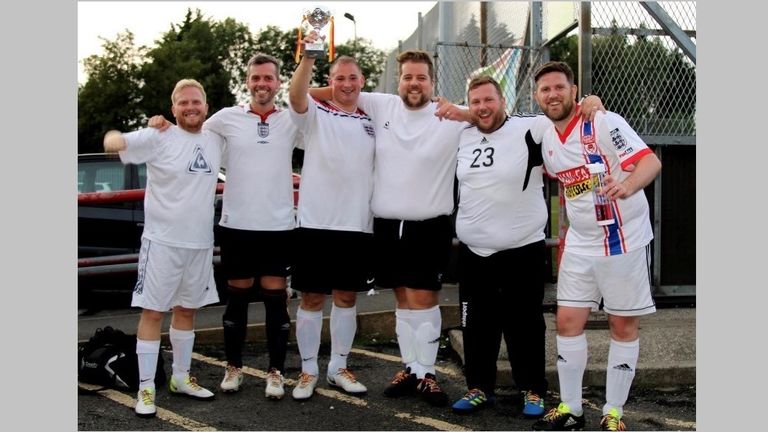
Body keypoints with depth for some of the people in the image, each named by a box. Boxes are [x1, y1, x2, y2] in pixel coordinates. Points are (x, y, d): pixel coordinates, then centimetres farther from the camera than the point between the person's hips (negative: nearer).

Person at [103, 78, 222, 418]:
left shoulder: (216, 140, 6)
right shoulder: (158, 138, -9)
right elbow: (113, 143, -19)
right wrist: (114, 138, -42)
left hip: (200, 243, 5)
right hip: (162, 241, -5)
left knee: (187, 310, 16)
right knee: (153, 312, -1)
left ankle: (181, 377, 29)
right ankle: (146, 388, 6)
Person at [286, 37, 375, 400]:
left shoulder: (371, 122, 13)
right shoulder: (315, 114, 0)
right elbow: (296, 95, -23)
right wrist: (308, 58, -38)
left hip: (358, 224, 4)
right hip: (316, 222, -4)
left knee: (347, 297, 11)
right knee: (312, 298, 3)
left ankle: (338, 368, 23)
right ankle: (308, 371, 14)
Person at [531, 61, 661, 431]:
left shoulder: (604, 123, -15)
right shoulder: (547, 139, 4)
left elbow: (651, 161, -25)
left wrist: (627, 186, -43)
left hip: (623, 239, -6)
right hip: (580, 244, 6)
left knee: (624, 326, 3)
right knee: (567, 321, 3)